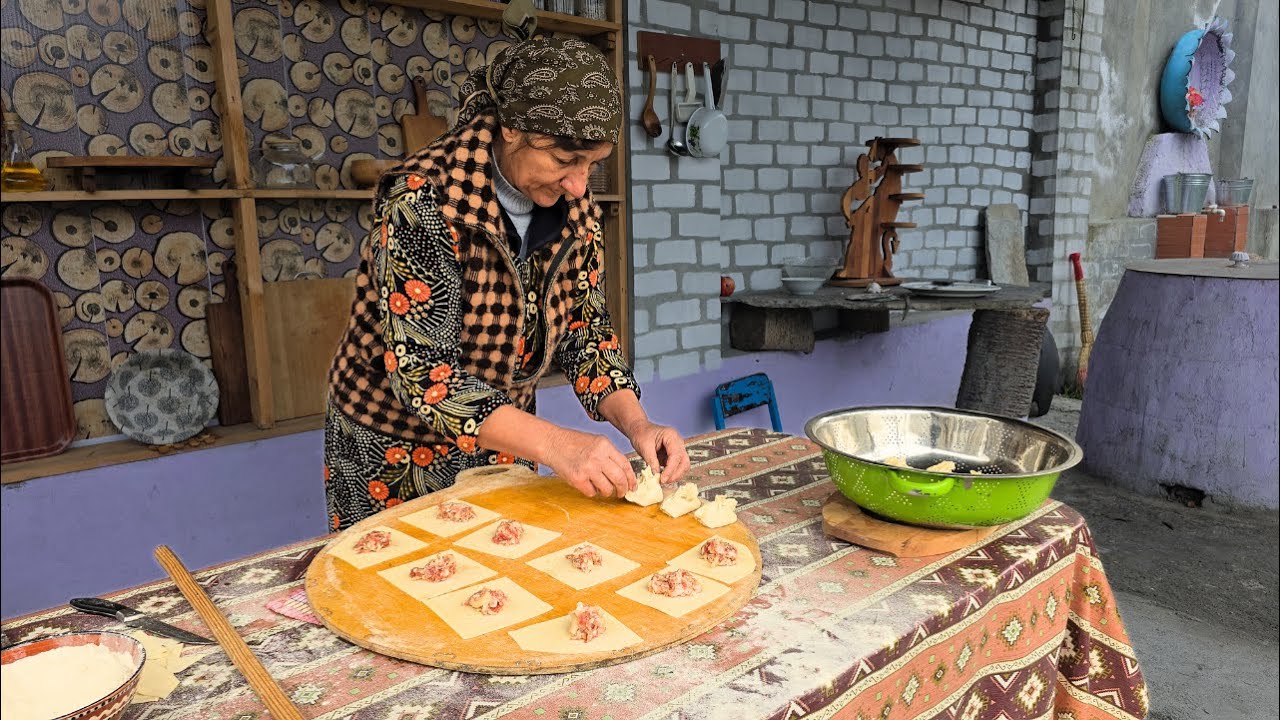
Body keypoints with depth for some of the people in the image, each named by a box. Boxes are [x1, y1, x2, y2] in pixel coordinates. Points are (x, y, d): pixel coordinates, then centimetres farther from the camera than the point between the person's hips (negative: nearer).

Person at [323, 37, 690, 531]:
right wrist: (554, 444, -41)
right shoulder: (425, 204, -26)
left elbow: (585, 333, -4)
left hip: (500, 441, 5)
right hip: (395, 452, -5)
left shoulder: (575, 212, -8)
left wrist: (635, 423, -21)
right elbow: (420, 371, -31)